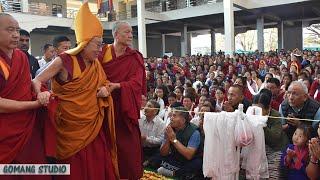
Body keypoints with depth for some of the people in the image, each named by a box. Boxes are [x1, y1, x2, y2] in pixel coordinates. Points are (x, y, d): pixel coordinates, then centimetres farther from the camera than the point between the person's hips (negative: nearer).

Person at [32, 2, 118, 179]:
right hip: (71, 128, -5)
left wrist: (105, 89, -5)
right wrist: (41, 94, -31)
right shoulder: (64, 61, -12)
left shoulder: (96, 64, 5)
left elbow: (104, 84, 19)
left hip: (94, 126, 5)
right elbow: (36, 81, -9)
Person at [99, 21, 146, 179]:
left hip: (125, 108, 0)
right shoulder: (102, 53, 2)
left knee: (127, 146, 2)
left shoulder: (135, 57, 2)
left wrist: (116, 86, -25)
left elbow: (136, 83, -10)